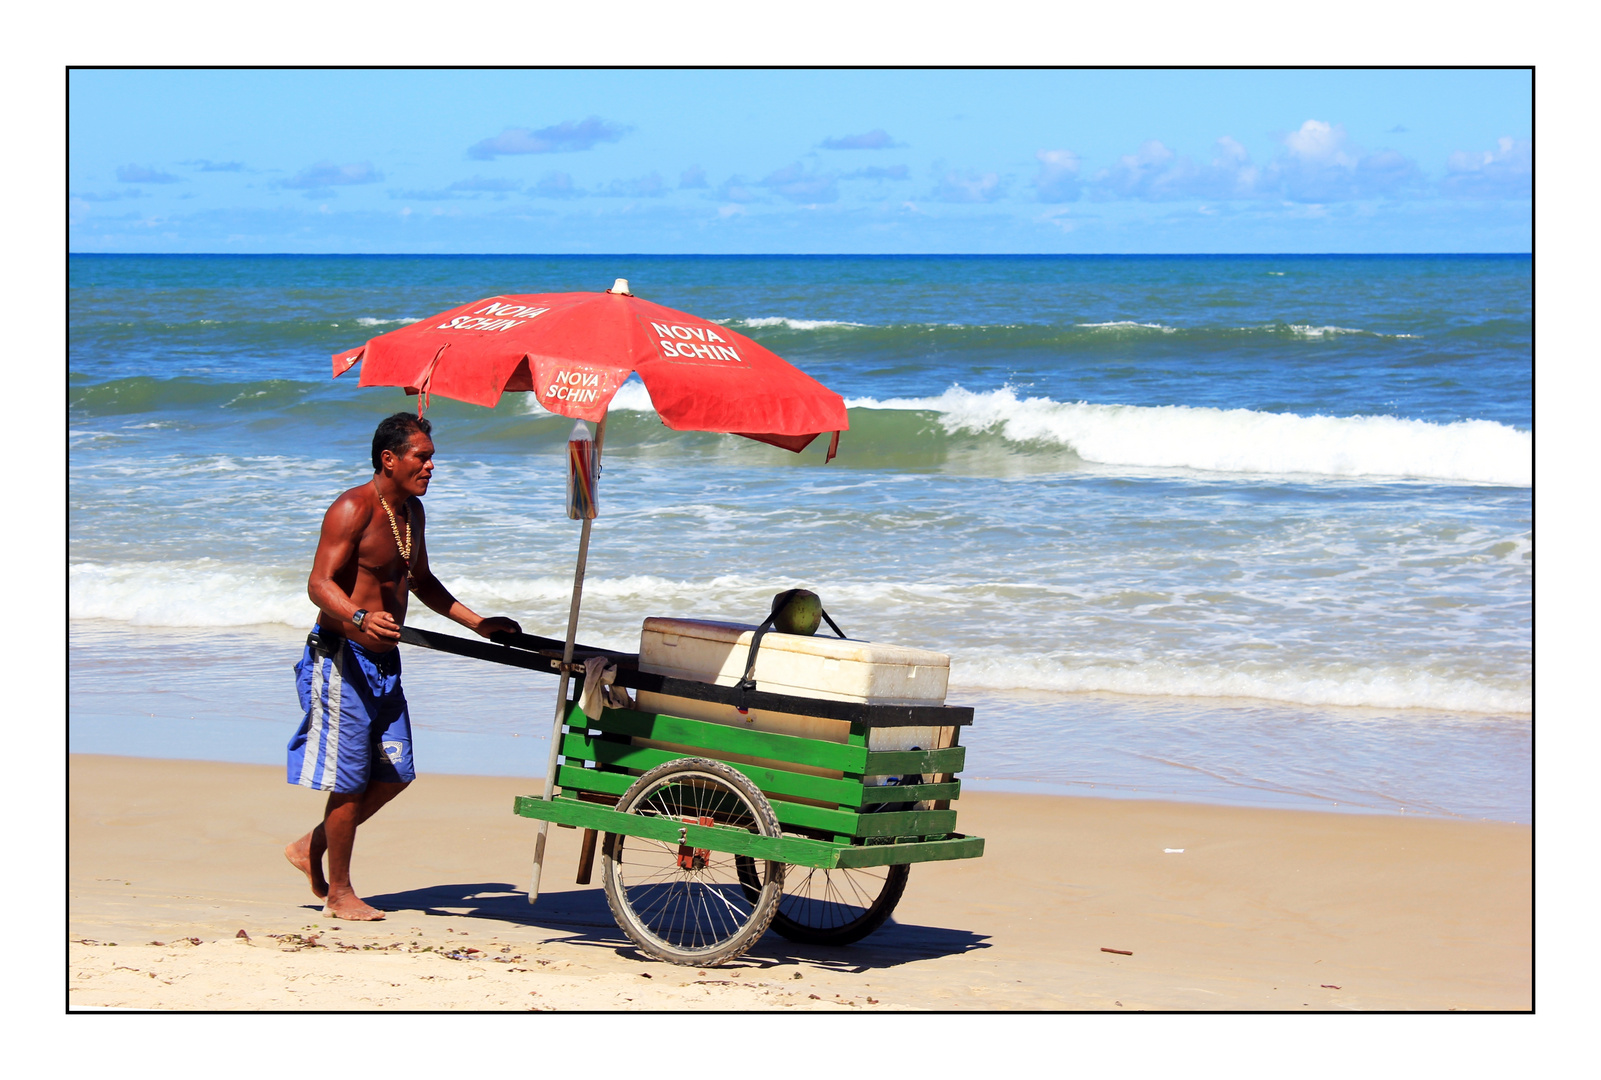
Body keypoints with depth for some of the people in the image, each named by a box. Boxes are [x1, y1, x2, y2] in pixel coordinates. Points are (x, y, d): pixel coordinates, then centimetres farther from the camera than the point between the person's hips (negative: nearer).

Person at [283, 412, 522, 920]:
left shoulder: (411, 511, 14)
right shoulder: (353, 509, -15)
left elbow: (421, 582, 27)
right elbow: (320, 583, -22)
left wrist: (479, 624, 23)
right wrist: (359, 620, -40)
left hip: (383, 659, 9)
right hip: (342, 657, -9)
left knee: (395, 773, 9)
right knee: (350, 778, -4)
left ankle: (311, 848, 25)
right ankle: (339, 894, 7)